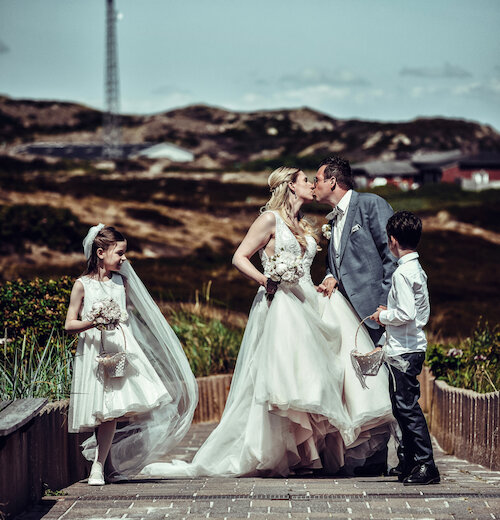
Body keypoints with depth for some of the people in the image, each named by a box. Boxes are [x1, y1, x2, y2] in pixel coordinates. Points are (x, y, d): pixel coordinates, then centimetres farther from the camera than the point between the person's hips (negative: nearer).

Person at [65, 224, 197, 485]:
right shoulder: (83, 285, -1)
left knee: (113, 411, -7)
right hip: (95, 353, -3)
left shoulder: (122, 281, 11)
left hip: (121, 350, 3)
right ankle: (104, 463, 7)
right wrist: (92, 323, -18)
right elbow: (69, 324, -1)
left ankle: (98, 467, -2)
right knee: (103, 411, -6)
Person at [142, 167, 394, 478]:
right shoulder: (271, 219, 0)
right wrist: (265, 281, -19)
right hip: (279, 305, -7)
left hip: (306, 306, 7)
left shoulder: (304, 226, 23)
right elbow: (240, 258, -4)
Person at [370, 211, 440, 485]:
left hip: (404, 349, -10)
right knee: (404, 406, 15)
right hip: (414, 346, 10)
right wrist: (391, 312, 16)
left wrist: (384, 316, -7)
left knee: (406, 406, -8)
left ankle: (426, 465, -9)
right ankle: (408, 462, 21)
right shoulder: (418, 269, 14)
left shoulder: (402, 273, -16)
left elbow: (406, 314, -23)